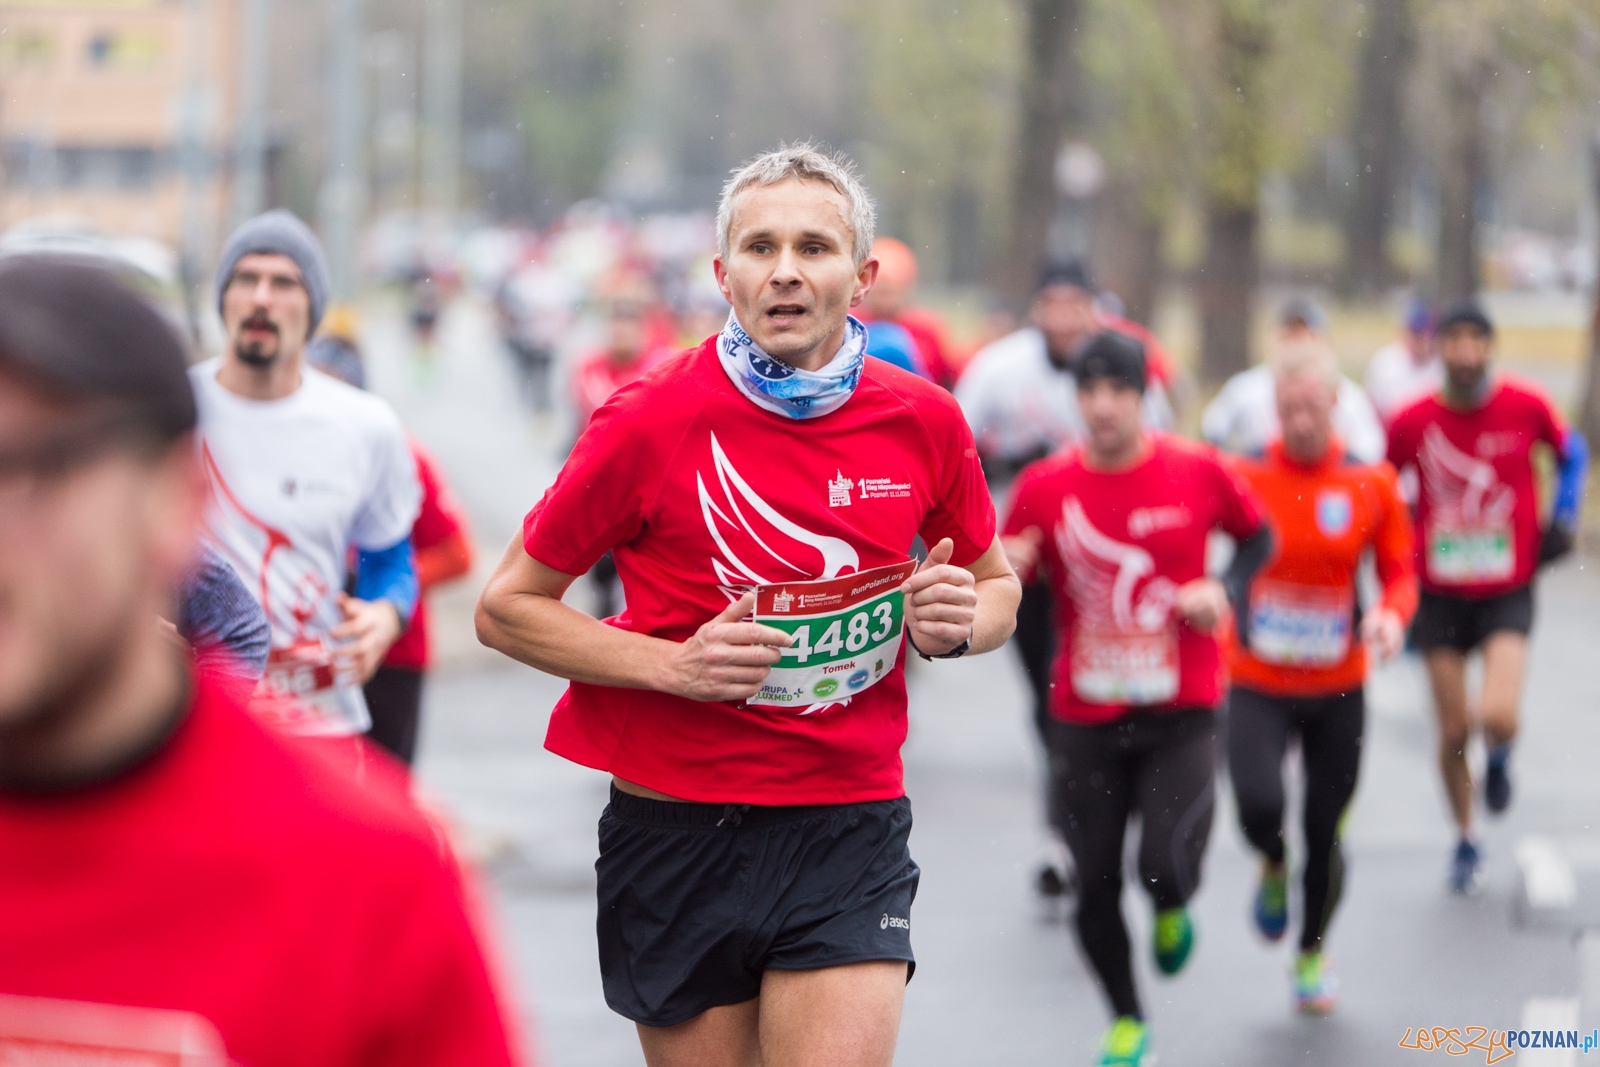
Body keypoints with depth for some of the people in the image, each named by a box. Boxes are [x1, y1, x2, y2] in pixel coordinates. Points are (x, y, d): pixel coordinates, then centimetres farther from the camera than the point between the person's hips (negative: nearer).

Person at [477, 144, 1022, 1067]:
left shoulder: (924, 421, 1)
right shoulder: (651, 421, -7)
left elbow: (997, 589, 18)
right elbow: (506, 608, -1)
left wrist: (958, 623, -6)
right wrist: (671, 663, -14)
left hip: (850, 827, 1)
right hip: (677, 827, -1)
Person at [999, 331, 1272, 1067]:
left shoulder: (1196, 473, -5)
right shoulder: (1044, 487, -4)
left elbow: (1258, 537, 12)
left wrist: (1225, 591, -6)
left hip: (1181, 716, -1)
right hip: (1085, 721, 2)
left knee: (1166, 867, -17)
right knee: (1095, 885, 5)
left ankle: (1172, 912, 22)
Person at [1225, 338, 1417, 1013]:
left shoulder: (1371, 484, -4)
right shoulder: (1241, 476, -8)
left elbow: (1399, 572, 4)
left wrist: (1391, 615, -17)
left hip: (1338, 688, 1)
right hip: (1258, 684, -1)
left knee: (1325, 835, 8)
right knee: (1259, 804, -24)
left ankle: (1311, 954, 36)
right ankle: (1272, 866, 15)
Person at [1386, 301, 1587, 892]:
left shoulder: (1526, 406, -9)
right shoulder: (1413, 422, -8)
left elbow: (1572, 451, 11)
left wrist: (1564, 518, 1)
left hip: (1507, 593, -1)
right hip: (1440, 595, 1)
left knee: (1498, 717, -21)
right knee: (1454, 733, 5)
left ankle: (1498, 757, 17)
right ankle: (1465, 840, 29)